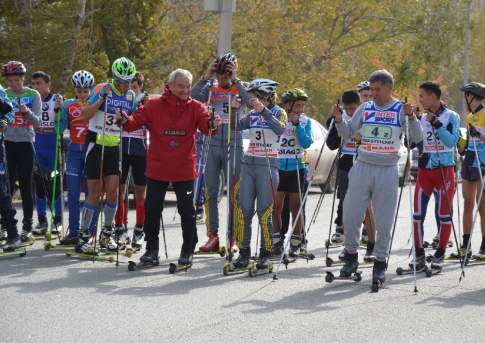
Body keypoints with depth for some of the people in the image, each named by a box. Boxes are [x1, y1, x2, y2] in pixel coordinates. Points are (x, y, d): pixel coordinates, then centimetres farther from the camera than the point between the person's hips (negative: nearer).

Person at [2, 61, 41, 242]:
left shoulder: (33, 95, 1)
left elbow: (37, 122, -5)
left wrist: (27, 112, -24)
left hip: (25, 143, -1)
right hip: (7, 143, 2)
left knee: (25, 186, -1)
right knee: (7, 186, -1)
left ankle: (27, 227, 3)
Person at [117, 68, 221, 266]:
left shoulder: (195, 108, -1)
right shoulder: (154, 105, -3)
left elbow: (205, 124, -16)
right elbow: (137, 121, -7)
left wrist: (212, 125, -39)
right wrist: (125, 121, -29)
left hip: (184, 169, 0)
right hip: (157, 168, 0)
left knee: (187, 211, 4)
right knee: (152, 210, 6)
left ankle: (188, 251, 17)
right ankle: (151, 249, 19)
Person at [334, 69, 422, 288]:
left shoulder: (401, 110, 0)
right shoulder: (365, 109, 8)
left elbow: (416, 138, -7)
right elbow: (348, 134, 12)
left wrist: (411, 118, -23)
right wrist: (339, 121, -7)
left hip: (387, 172, -2)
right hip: (362, 169, 2)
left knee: (384, 221, 2)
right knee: (350, 216, 1)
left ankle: (380, 262, 12)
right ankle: (351, 256, 18)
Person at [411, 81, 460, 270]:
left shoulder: (451, 117, -4)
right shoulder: (422, 118, 10)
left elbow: (451, 141, -16)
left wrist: (436, 123, -21)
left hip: (445, 170, -4)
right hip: (424, 170, 4)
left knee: (444, 215, 2)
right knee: (418, 214, -3)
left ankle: (440, 254, 11)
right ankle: (419, 255, 3)